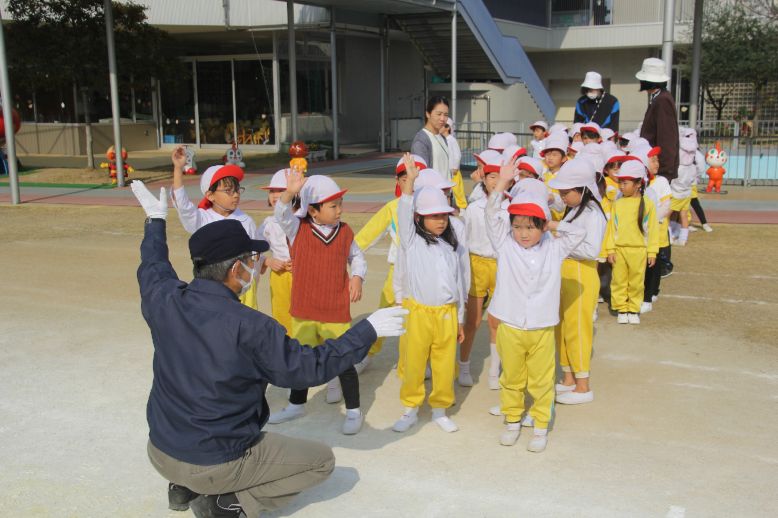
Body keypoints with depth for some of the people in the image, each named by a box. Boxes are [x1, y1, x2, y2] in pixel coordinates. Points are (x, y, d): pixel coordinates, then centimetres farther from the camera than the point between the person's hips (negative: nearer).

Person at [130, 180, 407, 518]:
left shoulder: (164, 301, -12)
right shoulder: (250, 327, -27)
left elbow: (153, 266, 13)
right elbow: (310, 368, -16)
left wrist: (156, 220, 29)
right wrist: (368, 330, -9)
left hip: (160, 452, 6)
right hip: (216, 463, -6)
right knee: (322, 459, 9)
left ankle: (184, 487, 19)